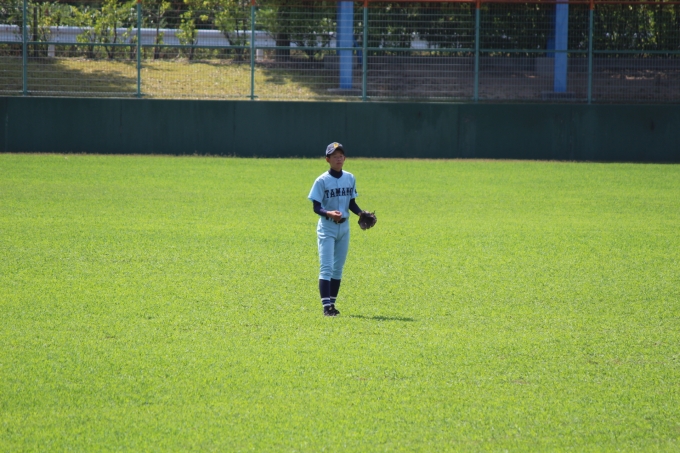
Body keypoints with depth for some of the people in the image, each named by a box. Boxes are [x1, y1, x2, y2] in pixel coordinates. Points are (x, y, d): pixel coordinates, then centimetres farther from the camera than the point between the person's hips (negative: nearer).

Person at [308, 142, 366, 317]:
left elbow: (351, 203, 13)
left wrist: (361, 213, -7)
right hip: (327, 228, -5)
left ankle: (332, 303, 18)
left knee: (338, 268, 10)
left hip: (344, 227, 5)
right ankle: (326, 306, -16)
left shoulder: (350, 178, 5)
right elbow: (316, 206, -10)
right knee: (326, 267, -11)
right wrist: (329, 213, -30)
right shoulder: (322, 181, -9)